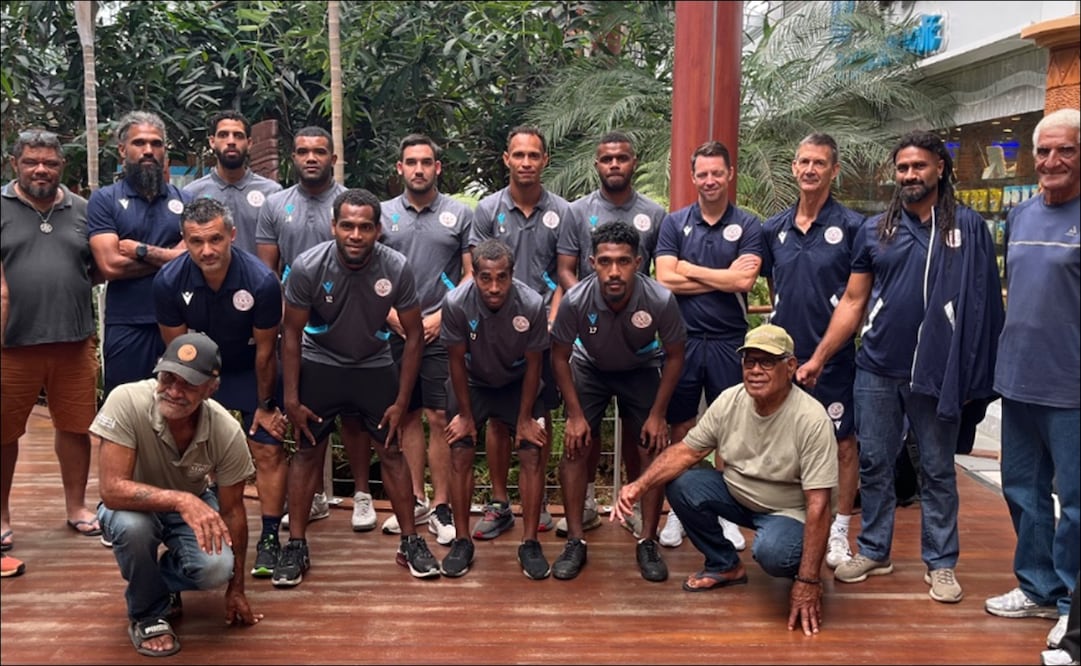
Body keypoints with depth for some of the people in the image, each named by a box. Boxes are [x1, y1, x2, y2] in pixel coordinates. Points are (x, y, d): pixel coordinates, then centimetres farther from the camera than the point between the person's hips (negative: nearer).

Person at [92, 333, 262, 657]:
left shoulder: (227, 432, -25)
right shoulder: (127, 402, -33)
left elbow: (232, 510, -11)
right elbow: (112, 490, -35)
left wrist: (236, 589, -3)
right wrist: (181, 500, -51)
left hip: (195, 506, 2)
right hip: (136, 504, -1)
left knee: (217, 568, -26)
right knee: (132, 526, -36)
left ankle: (165, 583, 13)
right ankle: (148, 614, -5)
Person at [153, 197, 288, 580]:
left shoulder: (261, 282, -29)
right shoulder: (169, 282, -23)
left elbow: (265, 351, -16)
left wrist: (266, 405, -6)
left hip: (250, 371, -2)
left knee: (269, 450, -6)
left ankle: (269, 539, 4)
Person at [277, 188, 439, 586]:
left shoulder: (396, 268, -22)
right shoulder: (307, 267, -23)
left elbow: (414, 334, -10)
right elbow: (292, 333, -11)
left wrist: (401, 401, -10)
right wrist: (291, 398, -11)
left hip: (375, 366, 1)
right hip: (319, 364, 0)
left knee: (391, 450, 1)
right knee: (308, 451, 2)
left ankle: (411, 542, 13)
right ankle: (296, 546, 13)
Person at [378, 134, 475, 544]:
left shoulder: (460, 214, 2)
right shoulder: (383, 215, 7)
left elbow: (471, 275, 1)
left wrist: (442, 316, -8)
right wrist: (394, 316, -5)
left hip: (442, 333, -2)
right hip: (397, 333, 3)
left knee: (439, 418, -3)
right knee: (408, 416, 9)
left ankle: (441, 507, 5)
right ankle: (415, 500, 20)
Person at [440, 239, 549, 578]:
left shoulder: (532, 305, -31)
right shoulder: (456, 303, -31)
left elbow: (533, 365, -15)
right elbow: (457, 361, -16)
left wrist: (525, 418, -10)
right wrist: (465, 414, -8)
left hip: (518, 382, 0)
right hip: (471, 382, 0)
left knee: (533, 454, -8)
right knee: (460, 454, -7)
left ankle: (530, 543, 3)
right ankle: (462, 540, 7)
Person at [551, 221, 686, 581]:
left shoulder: (660, 300, -33)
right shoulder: (576, 300, -33)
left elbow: (674, 356, -14)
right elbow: (560, 357, -15)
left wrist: (658, 414, -13)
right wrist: (575, 414, -15)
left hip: (642, 369, 0)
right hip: (590, 367, 0)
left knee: (653, 449, -8)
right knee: (576, 446, -10)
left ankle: (648, 542, 7)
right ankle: (575, 541, 2)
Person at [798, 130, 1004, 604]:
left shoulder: (969, 227, 1)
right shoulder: (875, 230, 6)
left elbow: (984, 301, 0)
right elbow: (853, 302, 8)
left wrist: (975, 374, -6)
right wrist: (818, 359, 3)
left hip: (938, 372, -2)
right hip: (876, 370, 2)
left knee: (937, 470, 8)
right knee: (874, 463, 10)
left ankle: (941, 562, 19)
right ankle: (873, 551, 23)